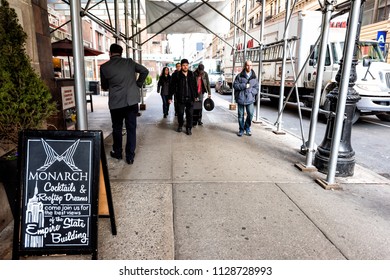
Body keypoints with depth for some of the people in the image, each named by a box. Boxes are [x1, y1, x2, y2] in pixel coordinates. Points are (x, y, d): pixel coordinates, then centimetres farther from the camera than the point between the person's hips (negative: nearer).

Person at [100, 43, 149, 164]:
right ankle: (130, 156, 9)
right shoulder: (130, 62, 1)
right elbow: (145, 71, 5)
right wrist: (138, 84, 12)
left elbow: (104, 86, 9)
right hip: (132, 101, 1)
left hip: (115, 103, -1)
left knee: (117, 128, 17)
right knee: (131, 128, 6)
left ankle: (117, 153, 29)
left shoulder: (104, 67, -2)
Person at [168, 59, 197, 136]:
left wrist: (195, 95, 14)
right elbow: (173, 87, -2)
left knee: (189, 114, 1)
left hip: (190, 98, 2)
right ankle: (180, 126, 29)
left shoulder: (192, 74, 7)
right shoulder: (177, 75, -2)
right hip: (180, 98, -2)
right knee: (180, 113, 7)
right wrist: (170, 97, -4)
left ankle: (189, 128, 12)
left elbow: (194, 86, 14)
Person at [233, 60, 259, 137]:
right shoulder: (240, 76, 2)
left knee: (250, 114, -10)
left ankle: (247, 128, 14)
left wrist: (251, 91, -8)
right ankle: (241, 130, 21)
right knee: (240, 115, 5)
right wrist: (244, 86, -12)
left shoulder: (254, 77, 9)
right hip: (240, 98, -1)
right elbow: (235, 85, -3)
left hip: (250, 98, 1)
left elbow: (256, 88, 11)